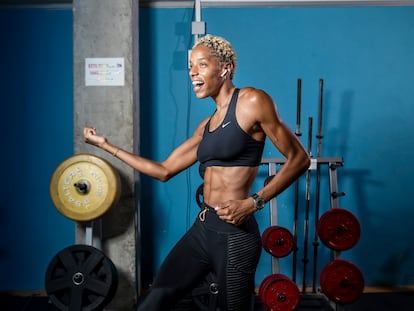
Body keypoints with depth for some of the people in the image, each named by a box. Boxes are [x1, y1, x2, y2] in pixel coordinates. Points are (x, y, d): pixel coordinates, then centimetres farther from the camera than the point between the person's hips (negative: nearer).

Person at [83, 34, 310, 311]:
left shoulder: (252, 101, -8)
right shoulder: (206, 126, 13)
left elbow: (299, 158, -8)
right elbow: (164, 170, 16)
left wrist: (254, 202, -16)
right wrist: (106, 145, 17)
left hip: (234, 234, -7)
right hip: (202, 228, 7)